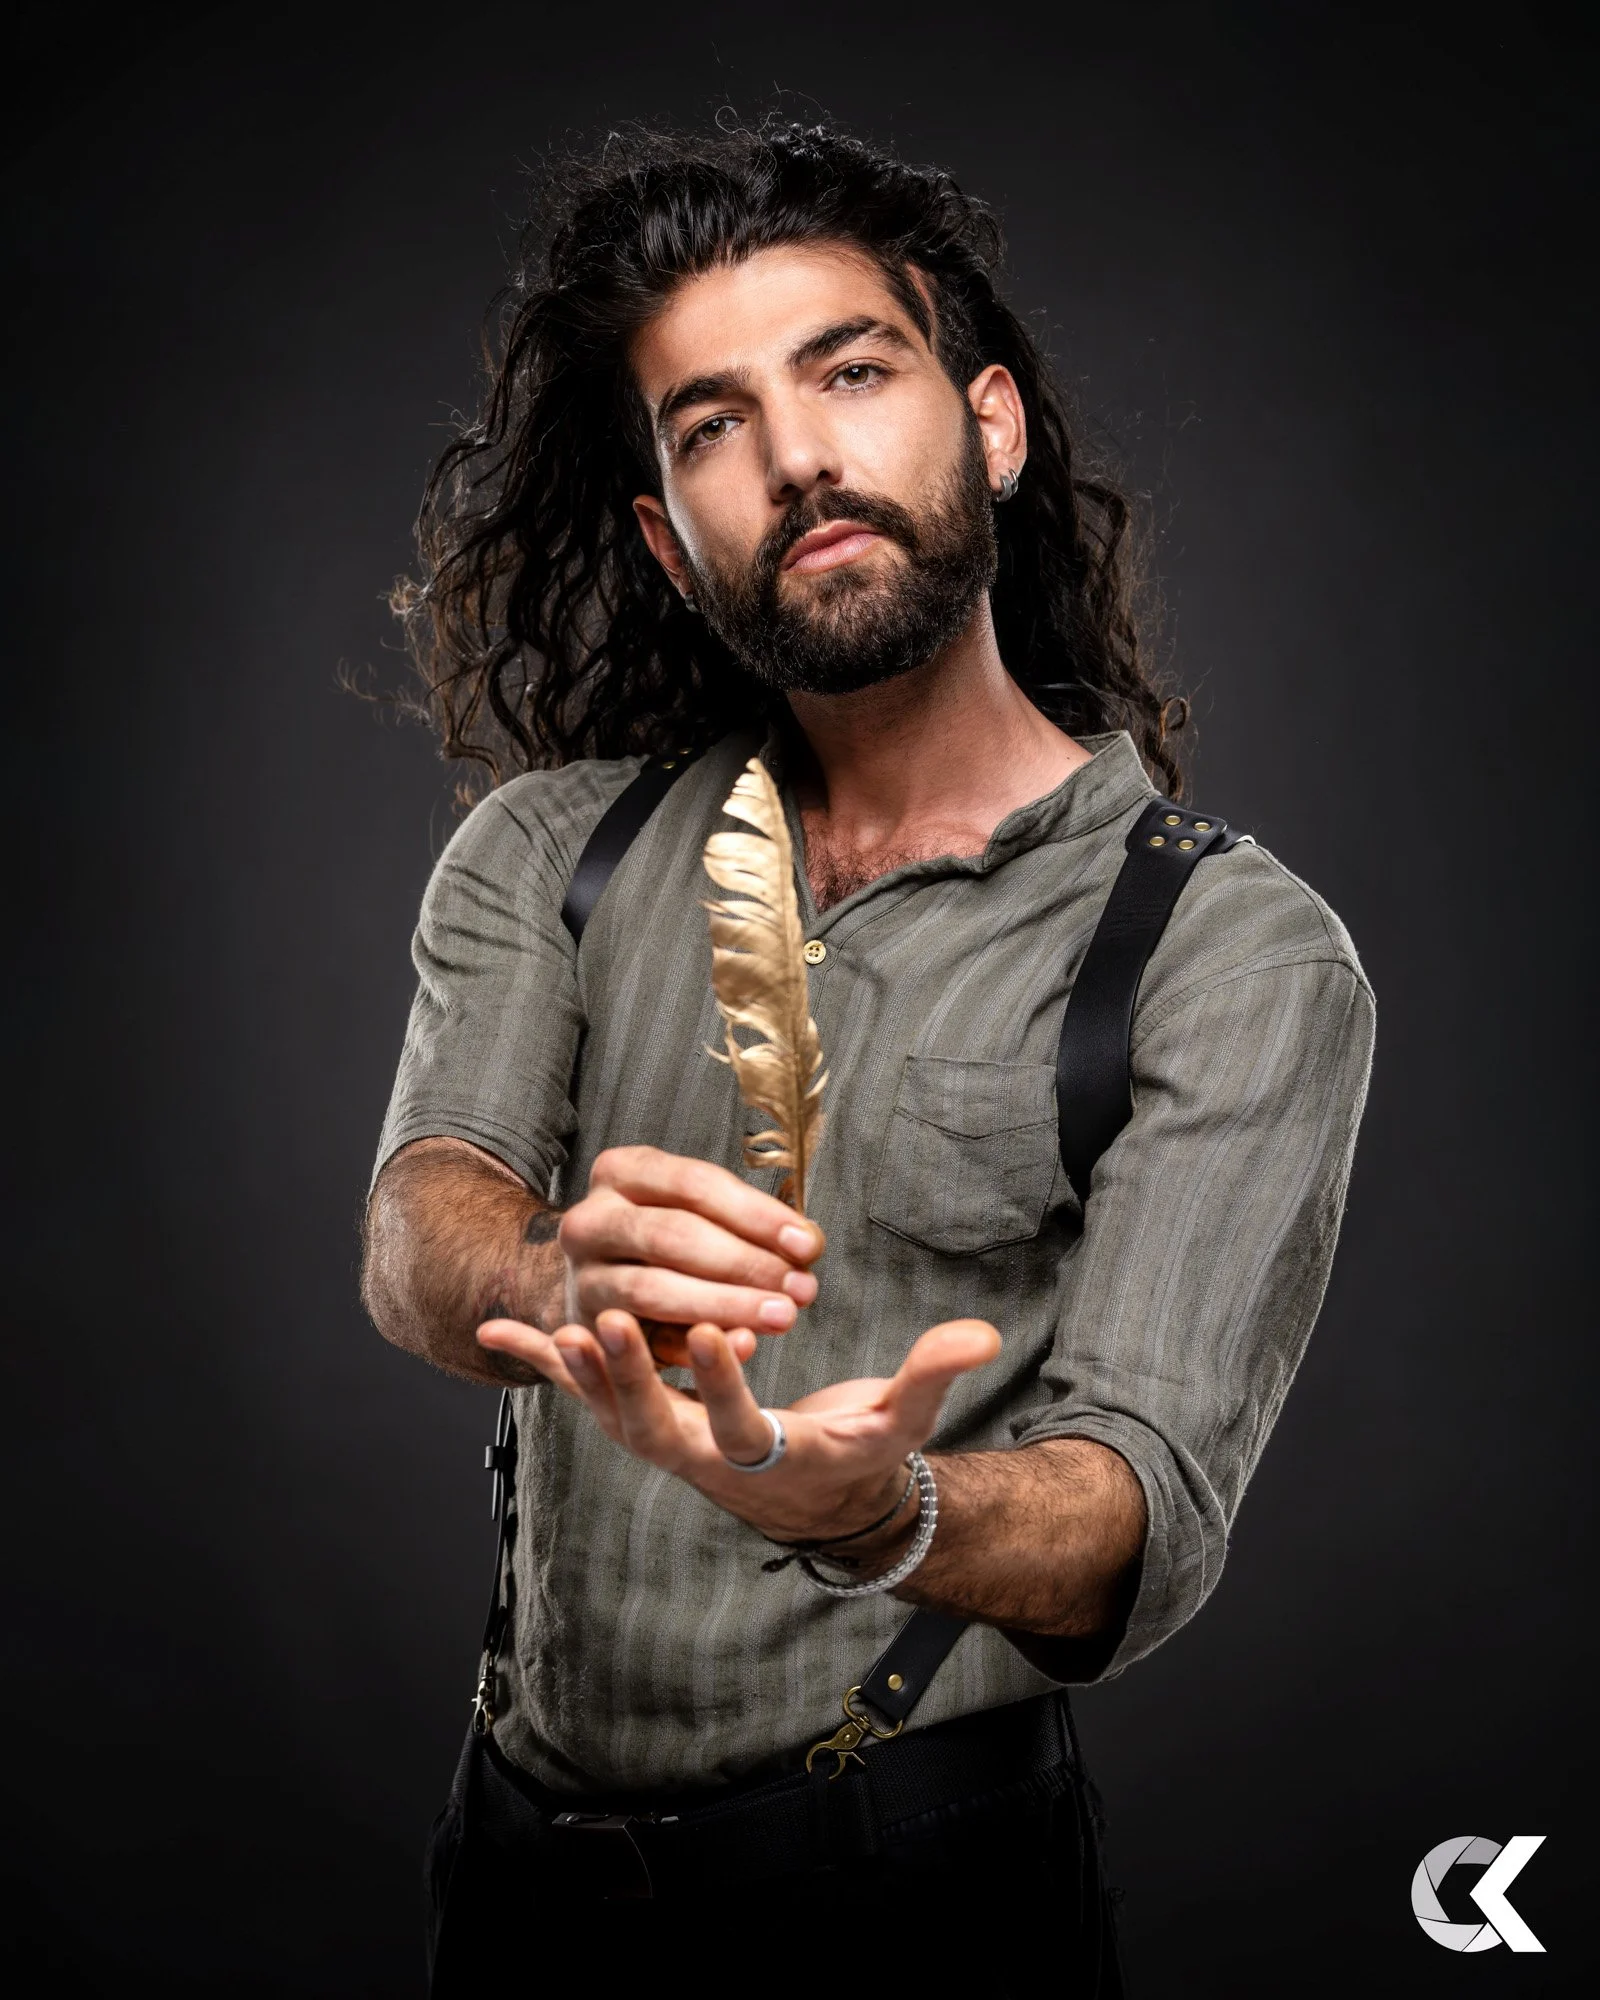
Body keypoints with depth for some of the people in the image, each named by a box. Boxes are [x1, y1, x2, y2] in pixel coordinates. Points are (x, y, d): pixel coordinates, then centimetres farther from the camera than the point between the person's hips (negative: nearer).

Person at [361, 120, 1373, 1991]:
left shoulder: (1240, 953, -10)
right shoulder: (548, 851, 1)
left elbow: (1146, 1520, -19)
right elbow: (419, 1225, -14)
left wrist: (860, 1510, -40)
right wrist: (564, 1283, -37)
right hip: (529, 1839, 4)